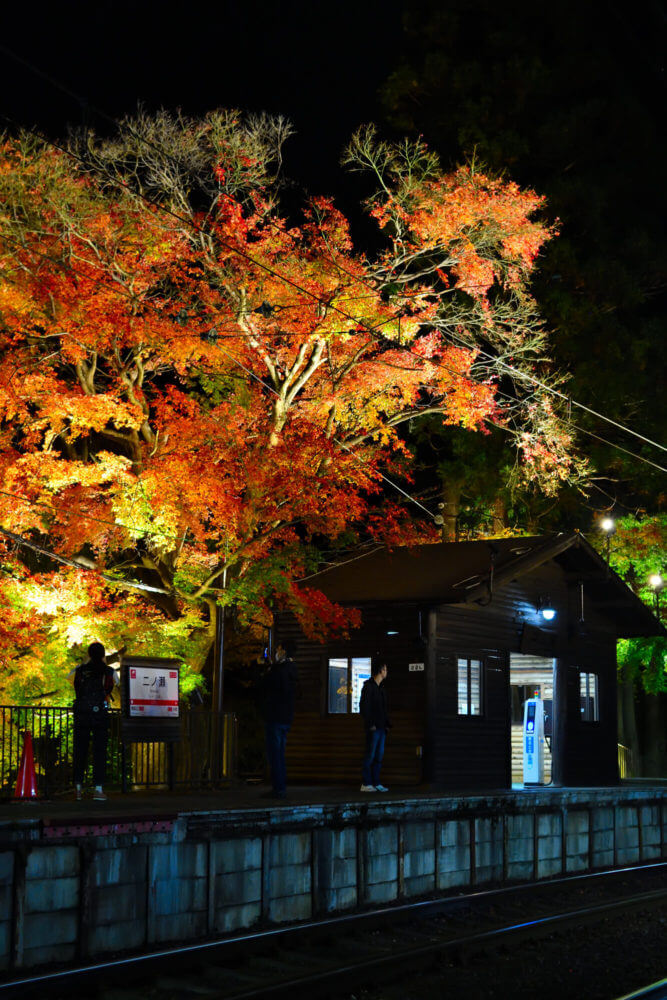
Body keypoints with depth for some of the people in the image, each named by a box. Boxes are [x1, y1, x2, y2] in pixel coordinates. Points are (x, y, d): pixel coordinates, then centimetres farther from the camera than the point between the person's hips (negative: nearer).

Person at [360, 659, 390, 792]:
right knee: (370, 755, -6)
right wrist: (370, 724, -18)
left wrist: (387, 724, 13)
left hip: (381, 727, 9)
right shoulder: (368, 686, -8)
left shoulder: (381, 688, 18)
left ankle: (376, 783, 13)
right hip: (373, 728, -9)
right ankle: (366, 784, -3)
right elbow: (363, 706, -14)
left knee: (379, 756, 9)